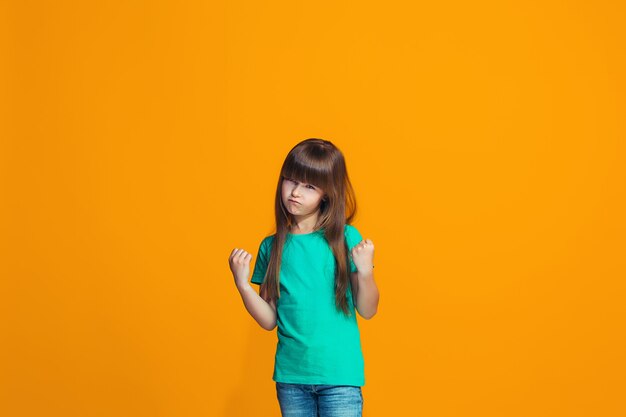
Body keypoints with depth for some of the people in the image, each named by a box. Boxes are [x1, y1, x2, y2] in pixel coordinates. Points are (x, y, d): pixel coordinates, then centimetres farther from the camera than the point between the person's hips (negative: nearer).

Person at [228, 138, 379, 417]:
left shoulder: (345, 239, -4)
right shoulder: (272, 247, 5)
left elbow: (367, 311, -3)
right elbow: (269, 320, 5)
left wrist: (365, 271, -20)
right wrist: (242, 284, -8)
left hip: (339, 374, -3)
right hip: (290, 374, 3)